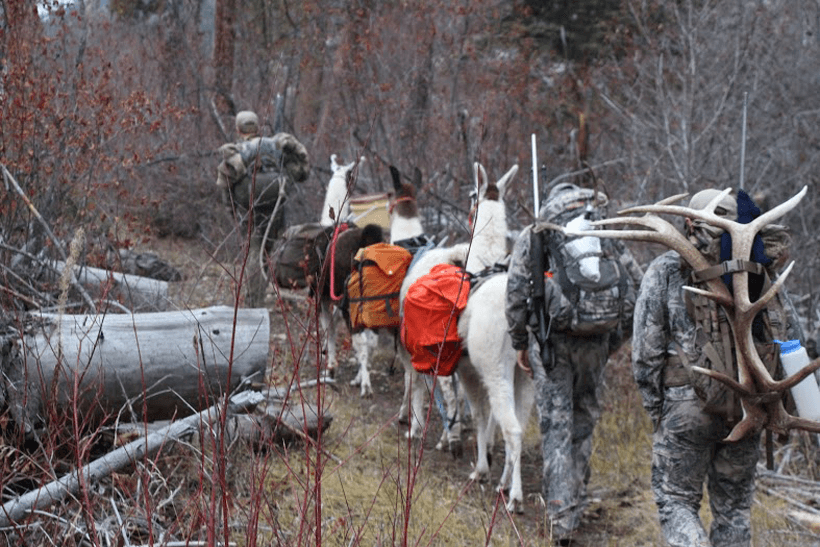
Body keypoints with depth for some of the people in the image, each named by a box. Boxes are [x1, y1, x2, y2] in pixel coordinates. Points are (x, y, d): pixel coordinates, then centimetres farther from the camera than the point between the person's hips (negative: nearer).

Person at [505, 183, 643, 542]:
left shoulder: (533, 236, 3)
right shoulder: (608, 235, 9)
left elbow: (516, 293, -2)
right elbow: (635, 286, 7)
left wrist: (519, 341, 8)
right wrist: (616, 338, 15)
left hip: (550, 340, -2)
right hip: (596, 342, 2)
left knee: (556, 424, 1)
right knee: (584, 418, 19)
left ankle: (562, 517, -4)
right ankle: (575, 498, 27)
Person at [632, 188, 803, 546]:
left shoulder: (664, 272, -1)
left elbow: (646, 351, -4)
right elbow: (790, 335, 4)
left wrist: (654, 407, 5)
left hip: (686, 404, -2)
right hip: (747, 408, 3)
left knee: (676, 501, 8)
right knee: (734, 504, 16)